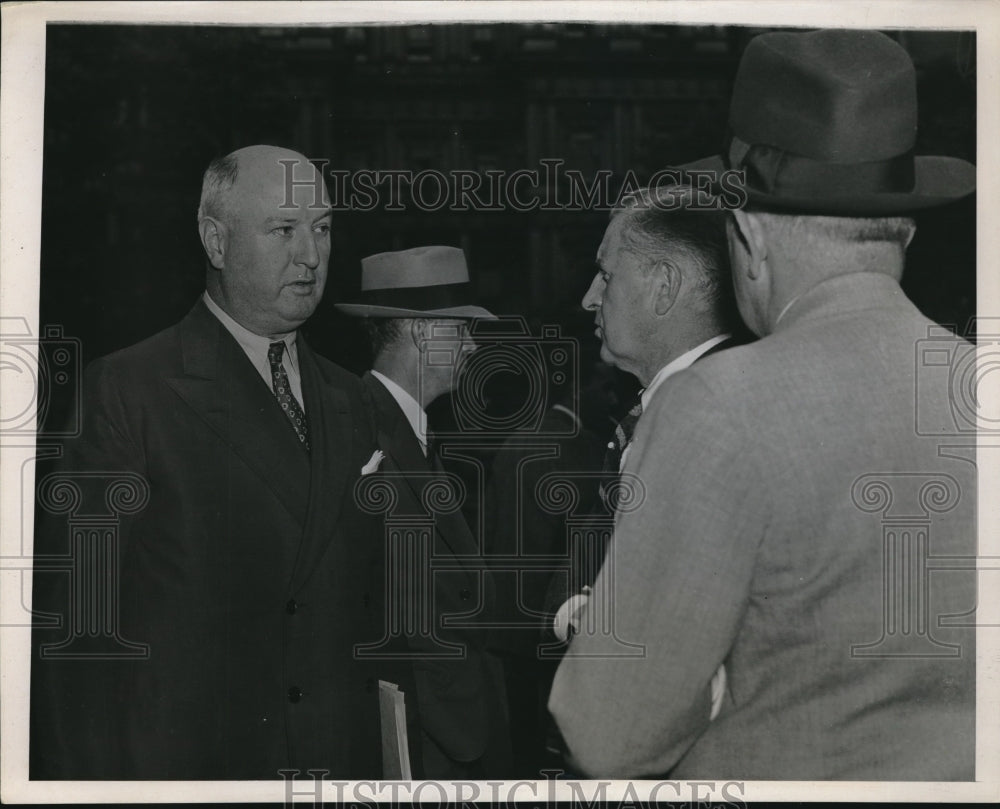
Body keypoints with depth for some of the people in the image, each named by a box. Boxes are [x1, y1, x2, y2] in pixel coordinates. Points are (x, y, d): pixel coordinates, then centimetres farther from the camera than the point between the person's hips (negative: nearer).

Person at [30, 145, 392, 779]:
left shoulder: (346, 400, 12)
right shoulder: (127, 389, -7)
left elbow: (367, 603, 13)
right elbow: (73, 621, -10)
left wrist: (376, 762, 7)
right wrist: (90, 785, -14)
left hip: (342, 758, 5)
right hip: (182, 767, -5)